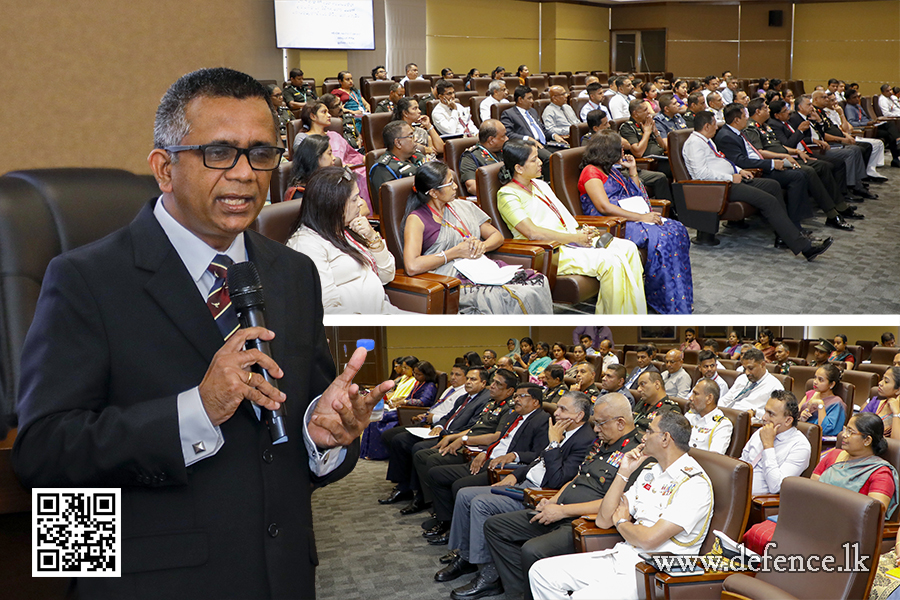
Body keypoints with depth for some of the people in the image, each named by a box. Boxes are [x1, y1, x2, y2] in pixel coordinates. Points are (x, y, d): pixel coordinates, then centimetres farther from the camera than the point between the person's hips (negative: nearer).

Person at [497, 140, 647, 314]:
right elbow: (532, 232, -18)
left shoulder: (540, 185, 21)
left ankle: (636, 317, -11)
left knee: (628, 248, -10)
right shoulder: (507, 195, -6)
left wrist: (580, 232, -1)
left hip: (568, 240, 9)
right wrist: (575, 238, -16)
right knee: (610, 262, -27)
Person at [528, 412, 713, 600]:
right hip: (621, 556, 9)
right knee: (540, 571, 1)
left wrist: (621, 521, 1)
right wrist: (624, 473, 5)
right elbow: (603, 520, 13)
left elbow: (649, 540, -20)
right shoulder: (649, 472, 15)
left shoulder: (695, 484, -13)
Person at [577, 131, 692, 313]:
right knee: (660, 238, -28)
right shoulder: (591, 172, -6)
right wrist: (641, 217, -21)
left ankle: (680, 298, -14)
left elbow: (637, 196, 27)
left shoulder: (612, 170, 22)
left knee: (677, 230, -11)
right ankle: (671, 303, -21)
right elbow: (604, 206, -20)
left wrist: (632, 170, 16)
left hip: (627, 220, 9)